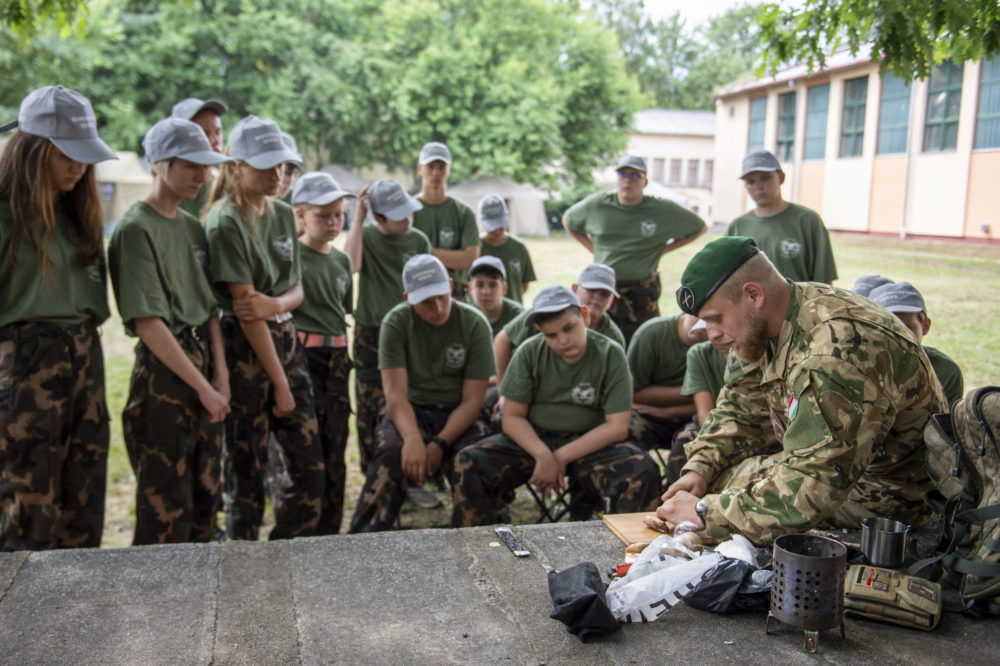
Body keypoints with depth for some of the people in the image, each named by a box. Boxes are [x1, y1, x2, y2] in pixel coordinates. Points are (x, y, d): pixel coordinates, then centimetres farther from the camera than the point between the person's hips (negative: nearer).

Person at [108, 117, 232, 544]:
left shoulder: (192, 226, 11)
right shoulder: (136, 228, -11)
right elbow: (148, 323, -16)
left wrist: (221, 375, 0)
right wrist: (203, 387, -15)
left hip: (203, 361, 8)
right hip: (163, 370, -7)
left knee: (205, 495, 15)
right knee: (167, 508, 0)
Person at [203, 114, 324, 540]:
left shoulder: (284, 215, 10)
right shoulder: (225, 222, -12)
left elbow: (297, 290, 11)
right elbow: (244, 306, -15)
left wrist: (274, 303, -15)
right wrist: (279, 382, -14)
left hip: (285, 338, 7)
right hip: (244, 346, -7)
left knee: (307, 462, 8)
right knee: (246, 465, 3)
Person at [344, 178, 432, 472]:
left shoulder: (419, 241, 3)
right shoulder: (366, 237, -1)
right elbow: (350, 264, -23)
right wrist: (357, 219, -18)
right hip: (371, 334, -1)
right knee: (371, 409, 3)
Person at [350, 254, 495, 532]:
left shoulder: (474, 324, -7)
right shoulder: (396, 322, -7)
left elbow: (472, 400, -7)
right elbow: (395, 394, -14)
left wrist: (439, 444, -22)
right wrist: (413, 438, -34)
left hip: (458, 416, 0)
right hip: (410, 412, 0)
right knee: (392, 451, -33)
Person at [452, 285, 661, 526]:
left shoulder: (611, 355, -9)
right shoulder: (529, 353, -7)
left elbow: (617, 426, -10)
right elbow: (512, 417, -5)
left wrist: (562, 457, -17)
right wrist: (543, 455, -23)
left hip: (590, 443, -1)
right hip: (532, 439, 1)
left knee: (643, 473, -29)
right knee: (470, 463, -23)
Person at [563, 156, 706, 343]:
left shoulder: (664, 211, -2)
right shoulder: (596, 205, 2)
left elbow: (699, 228, 11)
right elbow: (568, 221, 19)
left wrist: (663, 250, 2)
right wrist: (593, 248, 8)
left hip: (642, 291, -1)